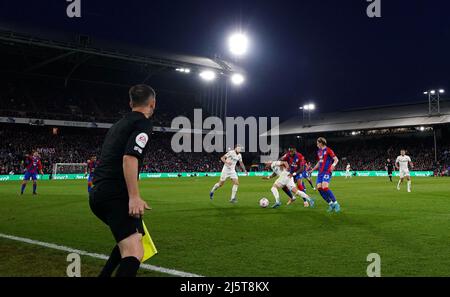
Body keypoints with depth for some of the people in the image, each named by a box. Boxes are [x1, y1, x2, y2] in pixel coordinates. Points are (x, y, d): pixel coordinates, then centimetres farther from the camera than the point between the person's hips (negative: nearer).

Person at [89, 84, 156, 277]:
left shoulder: (119, 124, 23)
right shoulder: (143, 123, -4)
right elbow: (129, 157, -19)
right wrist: (134, 196, -24)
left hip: (98, 194, 10)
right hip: (115, 194, -10)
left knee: (129, 239, 29)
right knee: (134, 253, -18)